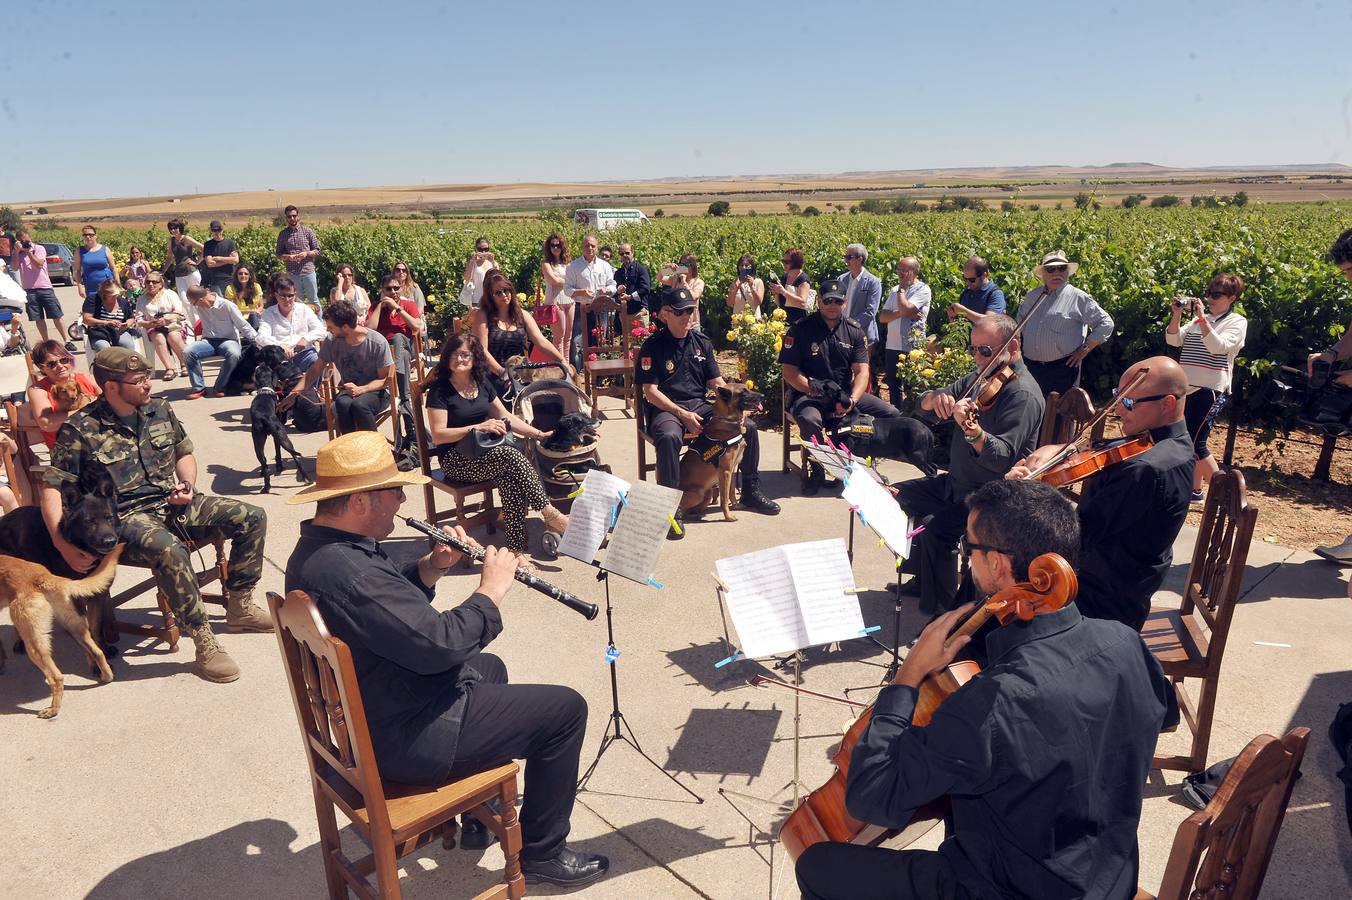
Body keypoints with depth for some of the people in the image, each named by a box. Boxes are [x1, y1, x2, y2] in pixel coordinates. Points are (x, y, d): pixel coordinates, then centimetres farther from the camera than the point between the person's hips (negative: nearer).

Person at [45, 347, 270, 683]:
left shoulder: (160, 409, 7)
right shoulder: (80, 429, -9)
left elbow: (185, 453, 20)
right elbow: (52, 488, -8)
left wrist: (187, 485, -1)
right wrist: (63, 545, -19)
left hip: (173, 504, 6)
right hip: (127, 517, -6)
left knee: (251, 517, -10)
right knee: (169, 551, -39)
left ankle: (239, 607, 3)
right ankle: (203, 641, -27)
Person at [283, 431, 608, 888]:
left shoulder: (315, 549, 1)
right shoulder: (348, 571, -33)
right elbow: (439, 644, -33)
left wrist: (429, 568, -4)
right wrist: (492, 589, -19)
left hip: (367, 714, 11)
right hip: (405, 738, -11)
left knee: (489, 667, 33)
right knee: (566, 708, -3)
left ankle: (481, 816, 41)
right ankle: (542, 852, 16)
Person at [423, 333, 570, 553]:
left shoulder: (482, 384, 13)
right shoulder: (440, 390, -6)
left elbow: (507, 418, 18)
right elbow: (437, 435, -14)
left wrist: (539, 434, 9)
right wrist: (478, 427, -20)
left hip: (485, 451, 5)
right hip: (455, 460, -5)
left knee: (510, 479, -28)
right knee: (512, 455, -29)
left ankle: (517, 549, -27)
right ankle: (549, 514, -22)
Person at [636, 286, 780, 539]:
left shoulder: (701, 341, 12)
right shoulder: (653, 347, -4)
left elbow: (716, 381, 12)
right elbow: (650, 391, -10)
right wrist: (681, 414, -21)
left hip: (700, 404, 5)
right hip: (666, 409, -5)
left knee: (749, 426, -8)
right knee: (669, 437, -39)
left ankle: (750, 493, 9)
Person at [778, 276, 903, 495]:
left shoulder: (854, 332, 8)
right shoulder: (801, 329, -2)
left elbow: (862, 370, -2)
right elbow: (789, 371, -7)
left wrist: (852, 400, -21)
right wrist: (813, 388, -23)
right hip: (809, 395, -4)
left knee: (891, 414, -10)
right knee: (809, 419, -38)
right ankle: (817, 471, -12)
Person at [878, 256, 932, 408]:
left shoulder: (922, 289, -6)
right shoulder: (895, 290, 13)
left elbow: (905, 309, -22)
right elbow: (882, 317, 3)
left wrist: (901, 288, -8)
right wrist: (902, 313, -13)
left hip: (912, 348, -7)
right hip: (892, 346, 7)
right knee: (893, 387, 15)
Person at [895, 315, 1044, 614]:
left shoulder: (1022, 394, -21)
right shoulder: (980, 377, 6)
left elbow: (1002, 459, -32)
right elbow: (924, 404, 5)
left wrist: (972, 430, -50)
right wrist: (936, 398, -19)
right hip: (957, 482, 10)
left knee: (936, 527, -30)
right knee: (897, 495, 14)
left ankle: (941, 615, -13)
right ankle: (921, 576, 27)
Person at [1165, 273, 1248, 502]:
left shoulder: (1237, 322, -2)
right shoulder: (1197, 319, 14)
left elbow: (1218, 346, -18)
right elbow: (1173, 340, 4)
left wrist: (1202, 318, -22)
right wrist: (1177, 315, -9)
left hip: (1212, 389, -6)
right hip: (1189, 388, 6)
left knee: (1194, 443, -13)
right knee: (1191, 441, 11)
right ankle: (1195, 490, 21)